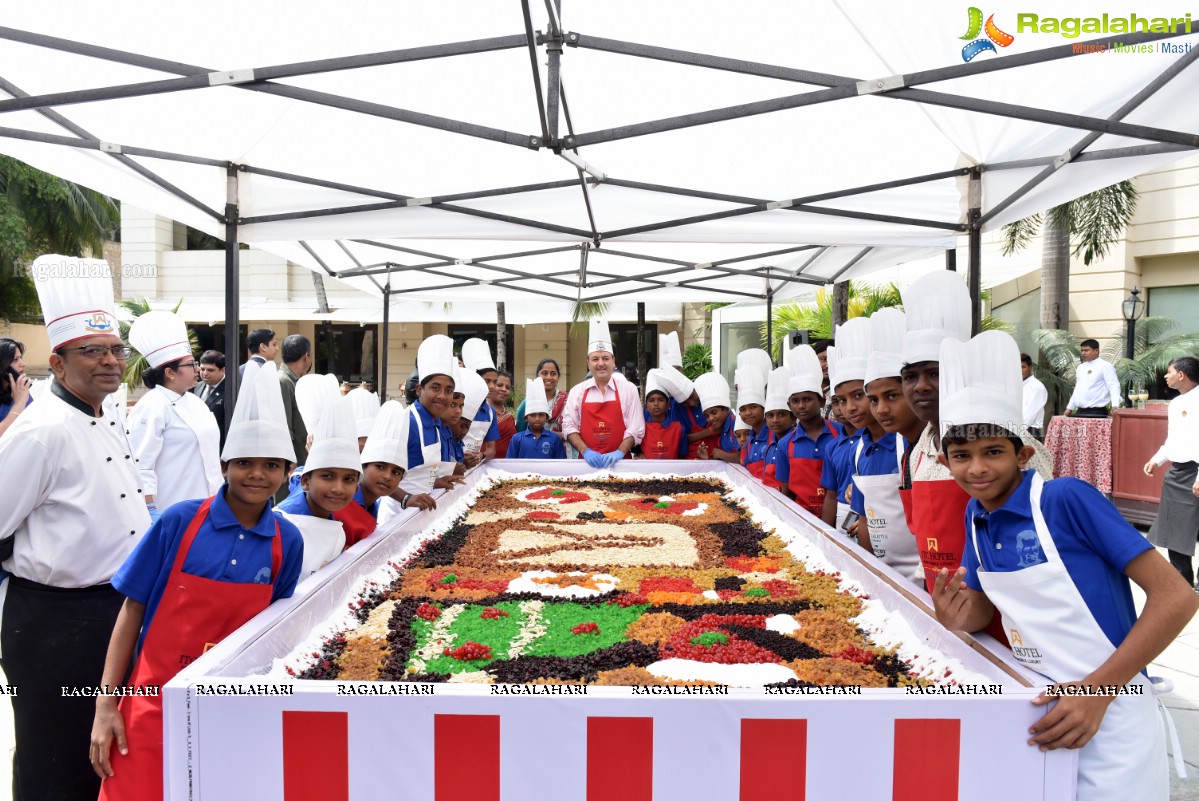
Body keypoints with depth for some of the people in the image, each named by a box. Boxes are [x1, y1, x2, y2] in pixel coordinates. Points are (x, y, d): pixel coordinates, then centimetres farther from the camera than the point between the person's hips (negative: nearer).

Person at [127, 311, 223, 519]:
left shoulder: (193, 401, 13)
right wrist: (150, 513, -23)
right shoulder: (152, 407, -15)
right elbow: (140, 465, -20)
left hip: (204, 507, 9)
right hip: (173, 514, -9)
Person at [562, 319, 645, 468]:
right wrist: (585, 451, -12)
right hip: (588, 463, 1)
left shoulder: (628, 390, 1)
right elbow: (569, 427, 2)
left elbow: (636, 429, -2)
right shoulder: (577, 392, 4)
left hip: (619, 463, -1)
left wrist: (619, 452, -15)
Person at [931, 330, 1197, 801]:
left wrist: (1098, 689, -21)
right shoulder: (976, 517, 0)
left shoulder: (1068, 499, -17)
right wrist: (958, 620, -10)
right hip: (1038, 710, 6)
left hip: (1107, 716, -6)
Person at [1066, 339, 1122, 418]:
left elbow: (1114, 386, -14)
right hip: (1080, 412, 7)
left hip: (1096, 412, -7)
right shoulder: (1080, 367, 17)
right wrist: (1070, 407, 19)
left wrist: (1115, 406, -28)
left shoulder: (1105, 366, -6)